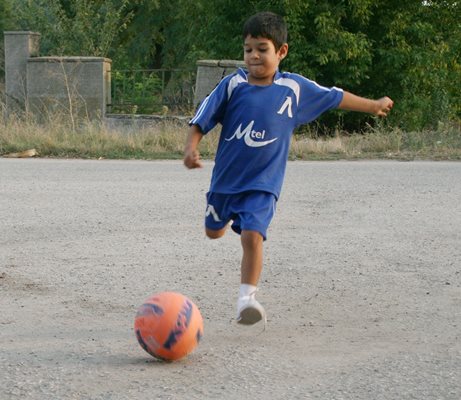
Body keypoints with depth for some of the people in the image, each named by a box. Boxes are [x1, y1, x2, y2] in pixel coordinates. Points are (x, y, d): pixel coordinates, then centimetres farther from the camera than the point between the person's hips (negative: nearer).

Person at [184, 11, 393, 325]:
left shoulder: (294, 88, -3)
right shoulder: (233, 85, -7)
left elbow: (334, 97, 12)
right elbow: (202, 119, -6)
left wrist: (373, 106, 22)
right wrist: (192, 146, -25)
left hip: (263, 184, -2)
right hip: (225, 178, 2)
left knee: (252, 236, -22)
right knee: (213, 232, 22)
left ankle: (247, 297, -14)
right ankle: (228, 215, 59)